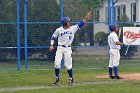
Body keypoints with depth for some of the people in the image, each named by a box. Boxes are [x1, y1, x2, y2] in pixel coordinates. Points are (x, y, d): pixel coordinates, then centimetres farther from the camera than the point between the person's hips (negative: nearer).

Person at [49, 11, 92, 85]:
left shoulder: (73, 28, 0)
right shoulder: (58, 30, -3)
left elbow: (81, 24, -3)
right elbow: (53, 37, 6)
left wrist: (87, 17, -12)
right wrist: (51, 45, -6)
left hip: (68, 49, 0)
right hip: (60, 48, 0)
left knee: (68, 64, -1)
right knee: (57, 63, -4)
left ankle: (71, 79, 13)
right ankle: (57, 78, 13)